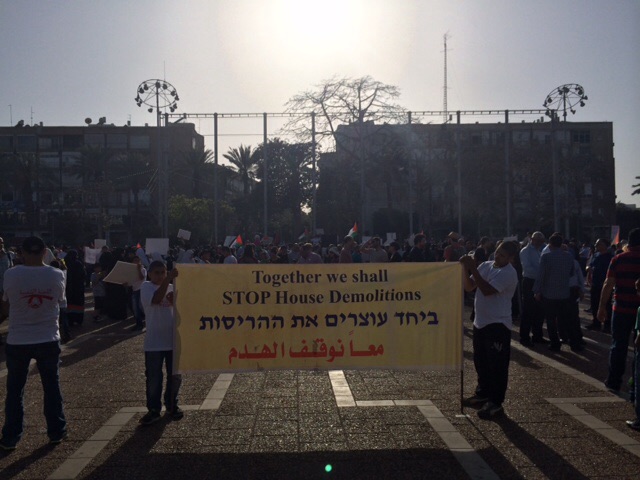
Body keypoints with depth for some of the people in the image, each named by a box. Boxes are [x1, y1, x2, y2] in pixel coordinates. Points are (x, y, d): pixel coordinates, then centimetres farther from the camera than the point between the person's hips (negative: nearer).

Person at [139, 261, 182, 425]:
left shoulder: (172, 287, 7)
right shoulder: (146, 287, -4)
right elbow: (156, 299, -24)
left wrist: (175, 300, -18)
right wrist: (168, 279, -30)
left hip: (173, 339, 4)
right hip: (154, 342, -3)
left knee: (175, 376, 12)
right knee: (153, 378, 3)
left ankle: (172, 405, 29)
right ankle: (153, 410, 15)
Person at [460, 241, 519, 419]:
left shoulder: (508, 273, -16)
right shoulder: (486, 266, 7)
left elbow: (487, 290, -25)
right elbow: (469, 287, 6)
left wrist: (473, 269, -24)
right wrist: (465, 269, -10)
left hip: (498, 324, -8)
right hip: (480, 322, 8)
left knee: (497, 365, -2)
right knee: (481, 362, 18)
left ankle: (495, 402, 4)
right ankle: (483, 393, 33)